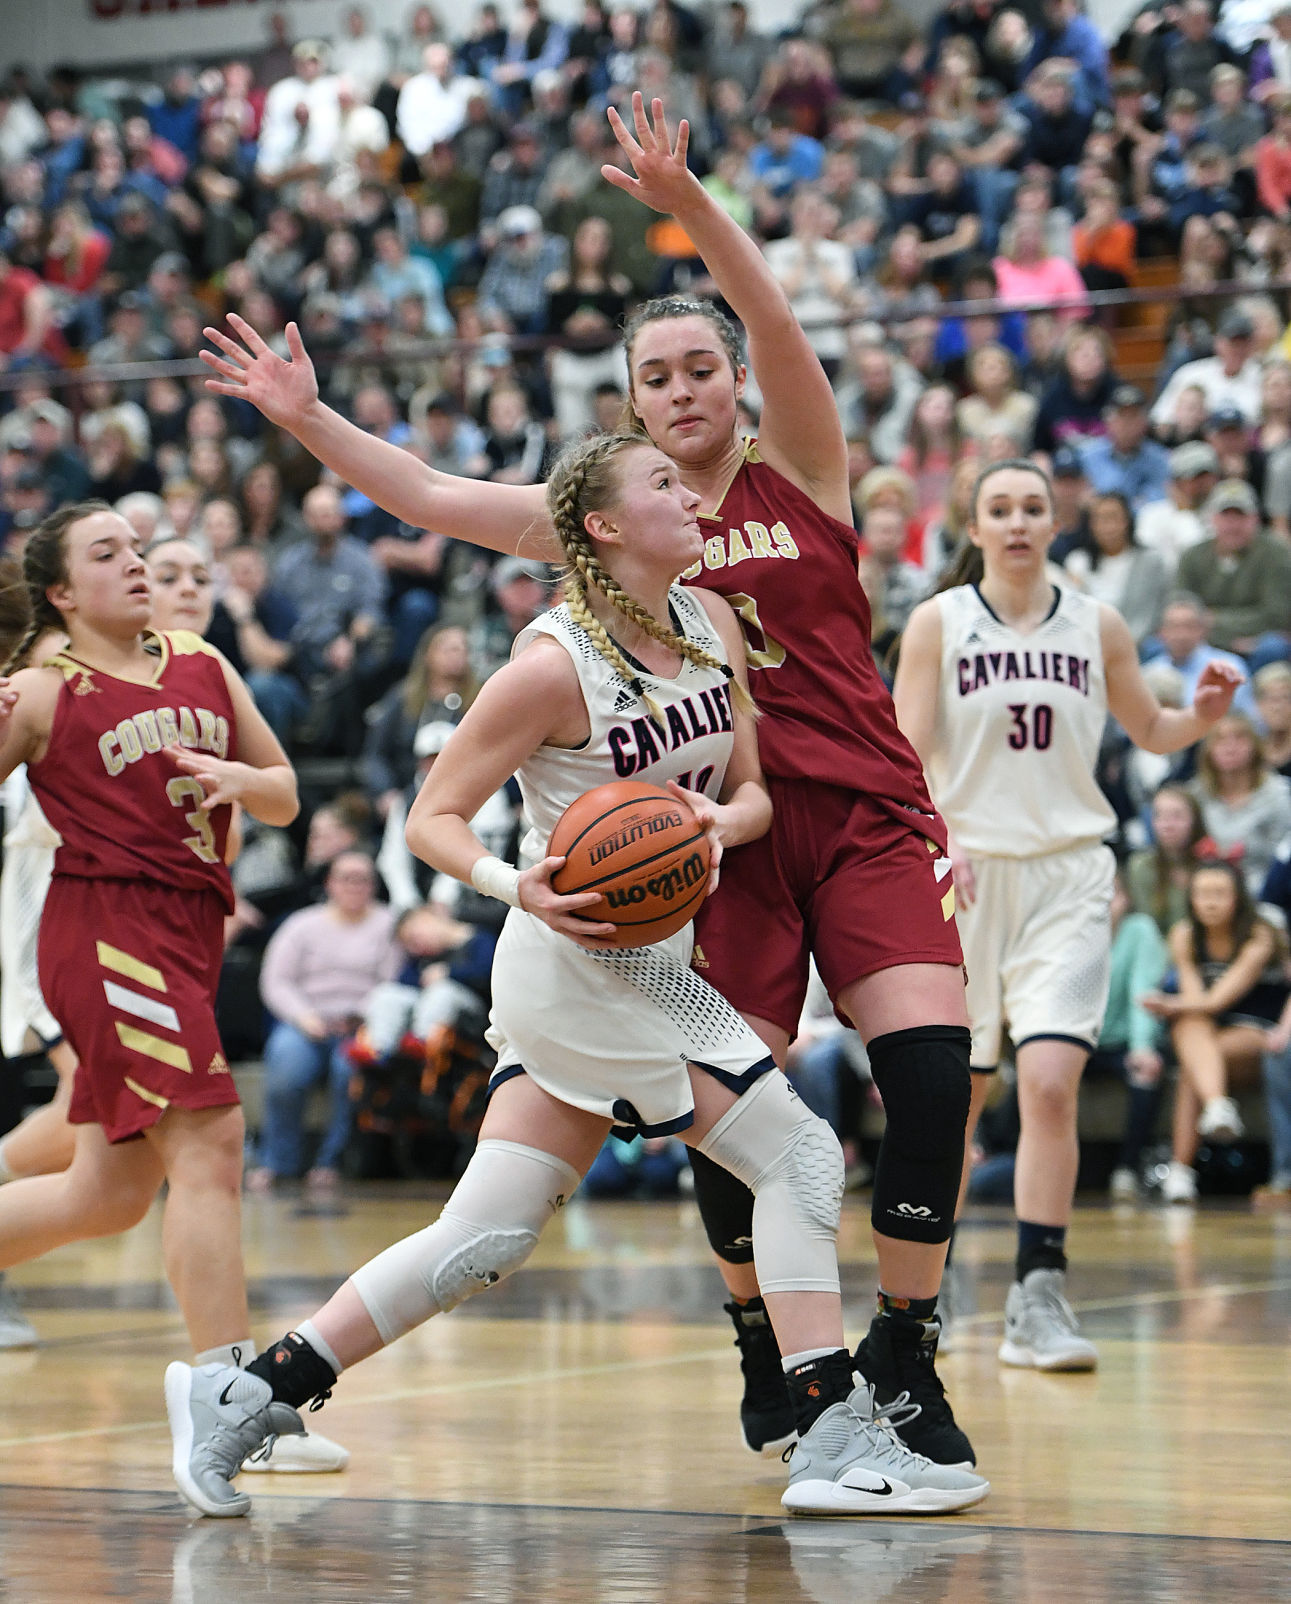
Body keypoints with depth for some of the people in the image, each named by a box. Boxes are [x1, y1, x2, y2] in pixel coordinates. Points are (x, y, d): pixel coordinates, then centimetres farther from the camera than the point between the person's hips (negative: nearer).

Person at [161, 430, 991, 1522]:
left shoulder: (710, 624, 6)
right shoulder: (557, 663, -15)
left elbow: (753, 790, 12)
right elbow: (433, 818, -10)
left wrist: (725, 820, -11)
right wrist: (518, 886, -28)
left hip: (649, 964, 8)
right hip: (586, 962, -8)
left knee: (488, 1237, 7)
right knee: (802, 1156, -9)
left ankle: (249, 1397, 12)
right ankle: (835, 1441, -4)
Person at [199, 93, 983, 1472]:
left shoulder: (799, 474, 4)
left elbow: (779, 331, -15)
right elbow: (433, 498, 9)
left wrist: (689, 205, -29)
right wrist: (309, 419, -2)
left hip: (864, 813, -2)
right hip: (720, 832, 2)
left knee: (931, 1070, -15)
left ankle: (901, 1361, -2)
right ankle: (765, 1356, 17)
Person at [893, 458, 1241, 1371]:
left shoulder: (1097, 627, 6)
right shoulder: (938, 623, 0)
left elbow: (1149, 731, 19)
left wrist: (1203, 716, -3)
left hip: (1069, 873, 1)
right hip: (965, 873, 0)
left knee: (1051, 1083, -15)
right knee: (958, 1096, 8)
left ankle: (1038, 1297, -11)